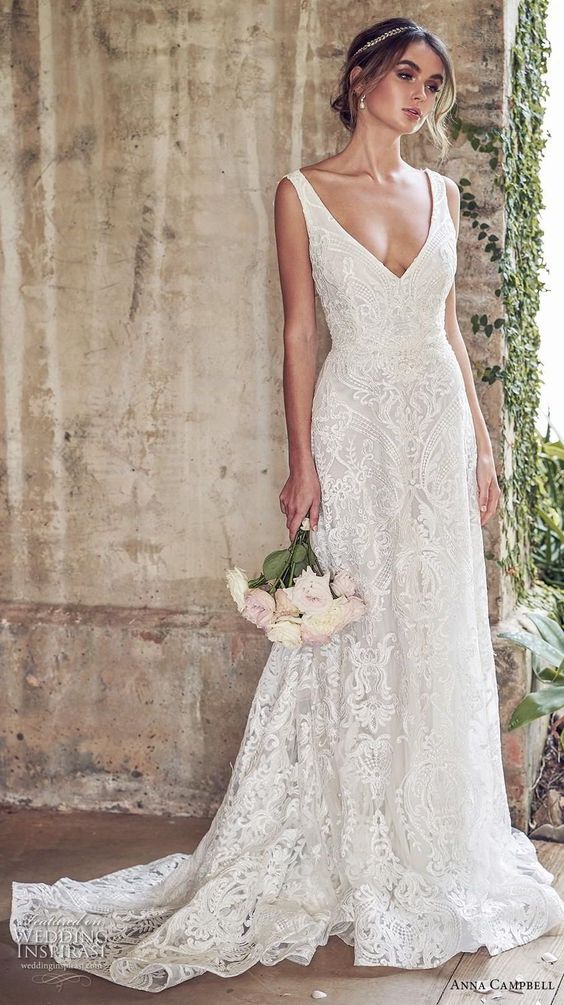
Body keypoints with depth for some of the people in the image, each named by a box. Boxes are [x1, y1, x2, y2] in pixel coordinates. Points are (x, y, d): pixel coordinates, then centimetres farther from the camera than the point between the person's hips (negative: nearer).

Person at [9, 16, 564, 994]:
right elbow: (298, 334, -3)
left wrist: (481, 442, 9)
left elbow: (449, 325, 13)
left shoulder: (440, 191, 11)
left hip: (438, 426, 4)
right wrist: (302, 462, -9)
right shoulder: (303, 192, -1)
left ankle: (432, 854, 22)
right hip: (355, 426, -4)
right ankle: (355, 864, 12)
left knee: (440, 642, 7)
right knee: (350, 642, -1)